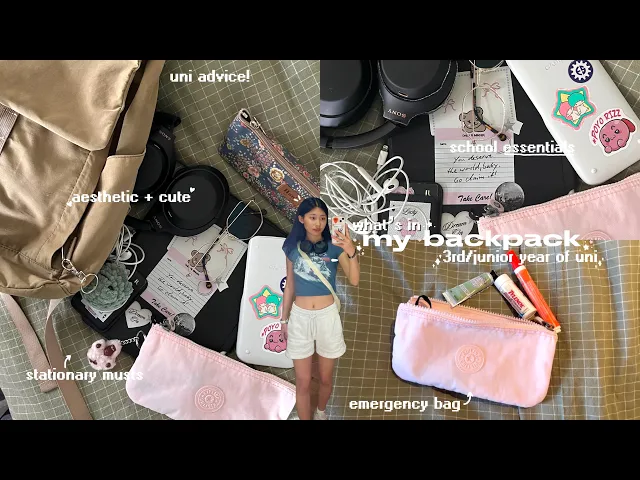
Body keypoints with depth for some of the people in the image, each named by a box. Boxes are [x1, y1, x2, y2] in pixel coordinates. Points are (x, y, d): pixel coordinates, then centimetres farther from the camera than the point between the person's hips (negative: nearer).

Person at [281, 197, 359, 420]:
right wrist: (284, 319, 11)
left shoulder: (334, 247, -7)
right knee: (303, 382, 7)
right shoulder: (293, 248, -2)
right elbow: (289, 286, 7)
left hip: (327, 316, 0)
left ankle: (320, 412, 45)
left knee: (326, 378, 17)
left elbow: (354, 280, -18)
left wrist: (351, 252, -34)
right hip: (299, 317, 1)